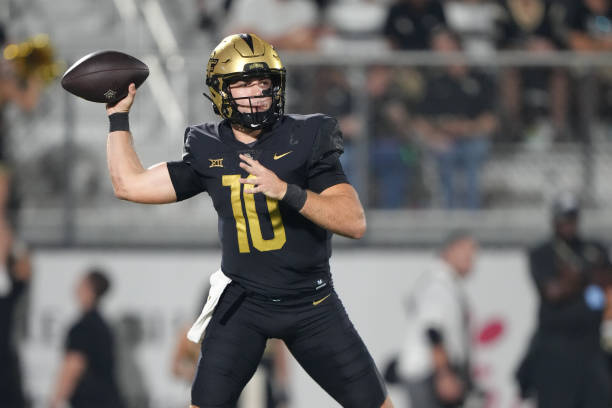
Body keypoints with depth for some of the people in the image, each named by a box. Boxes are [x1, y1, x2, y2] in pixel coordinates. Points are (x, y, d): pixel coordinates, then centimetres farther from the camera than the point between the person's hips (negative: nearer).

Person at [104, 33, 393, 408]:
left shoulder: (306, 139, -10)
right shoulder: (208, 152, 0)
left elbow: (355, 222, -20)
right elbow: (130, 184, 6)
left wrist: (286, 191, -33)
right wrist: (118, 116, 7)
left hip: (312, 303, -1)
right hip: (243, 302, 1)